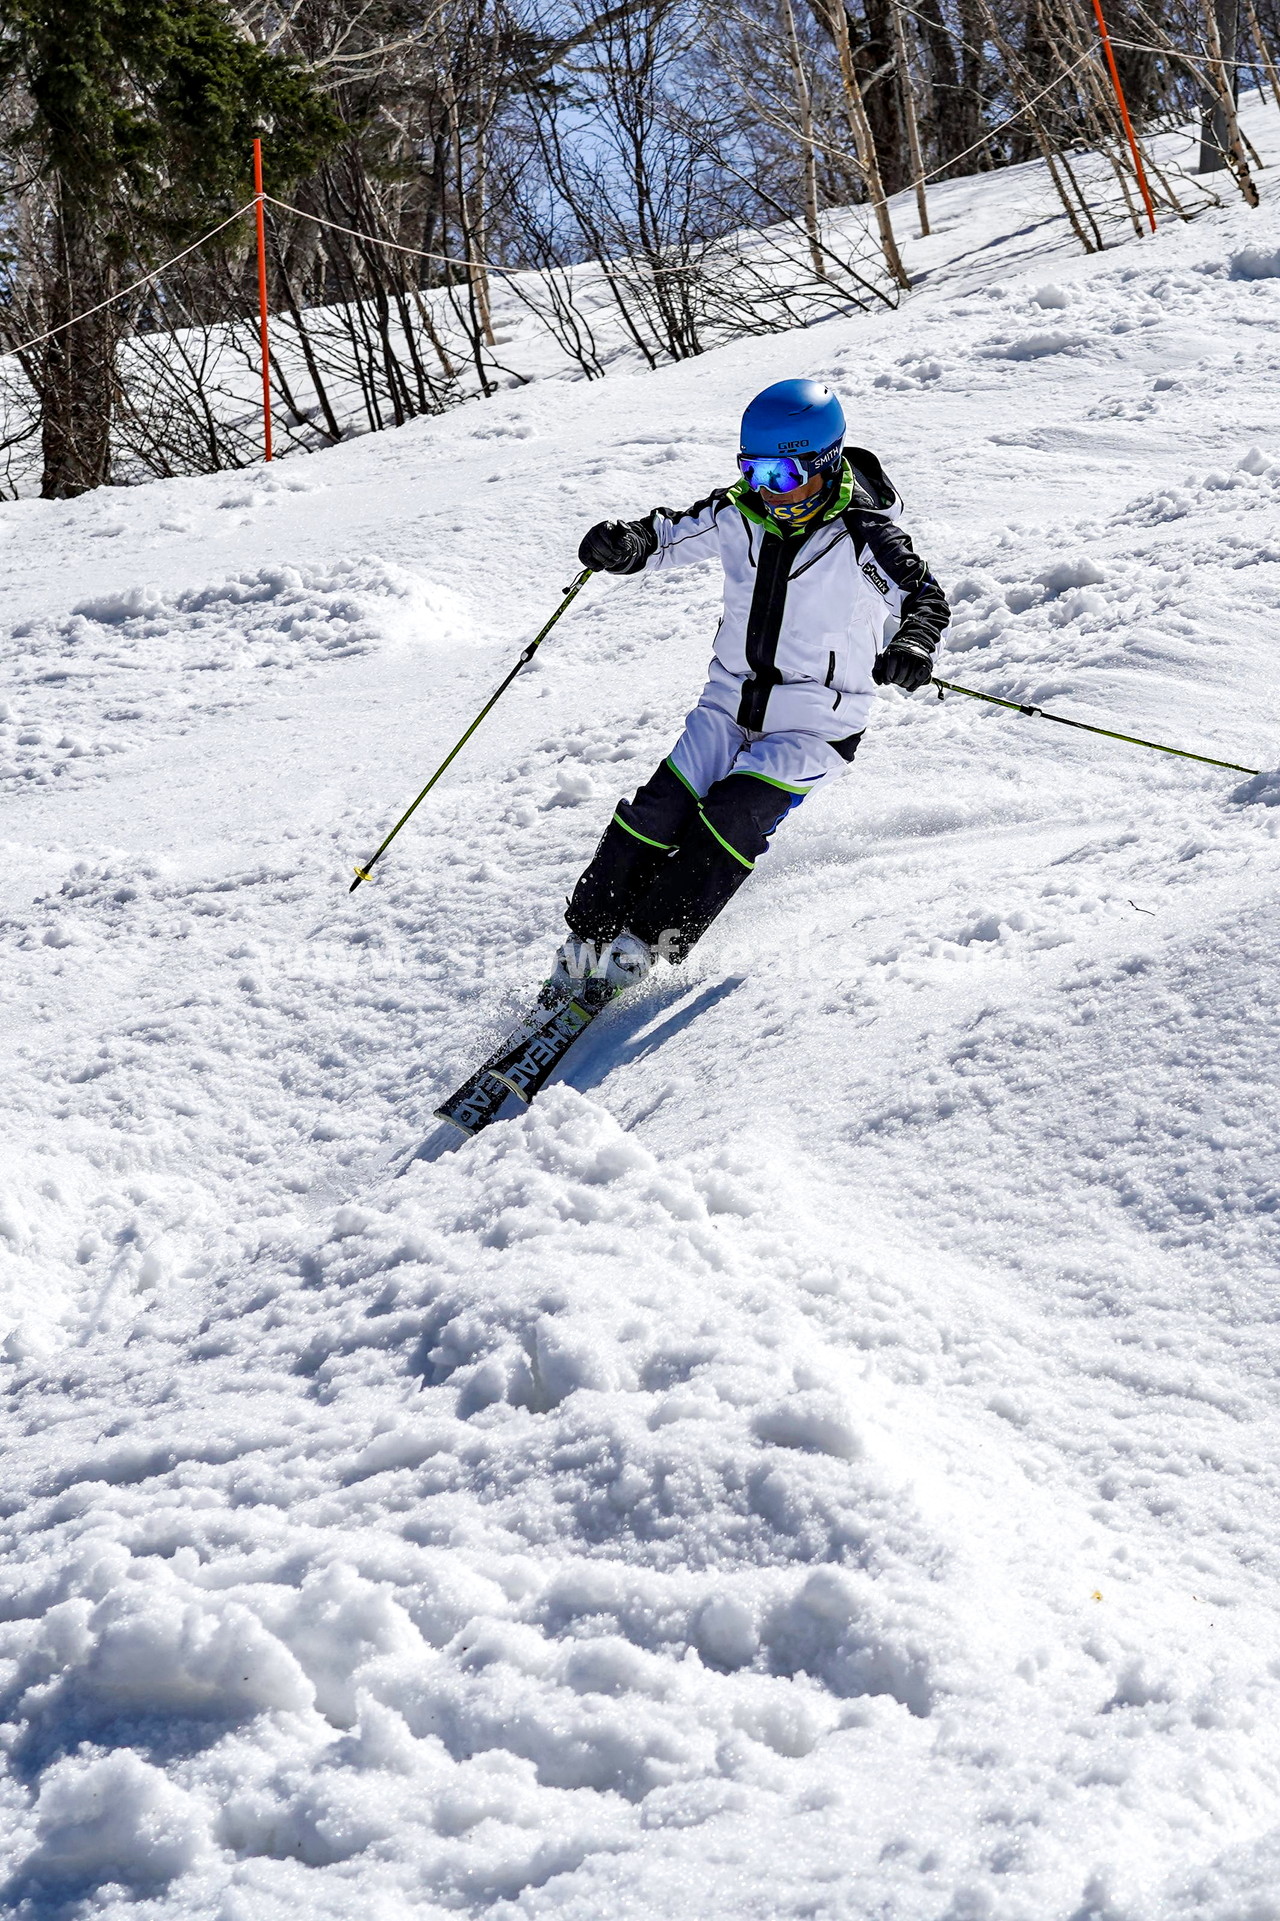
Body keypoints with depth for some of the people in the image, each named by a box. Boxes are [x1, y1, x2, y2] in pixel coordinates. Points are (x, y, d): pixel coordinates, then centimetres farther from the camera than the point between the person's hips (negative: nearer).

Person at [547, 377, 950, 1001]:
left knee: (732, 821, -21)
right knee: (659, 813, -10)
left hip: (813, 726, -4)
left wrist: (912, 646, -41)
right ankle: (588, 935, 2)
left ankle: (647, 943, -10)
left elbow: (925, 597, -18)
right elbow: (669, 536, 3)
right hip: (730, 704, 4)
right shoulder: (738, 515, -3)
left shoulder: (862, 536, -16)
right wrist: (625, 543, -22)